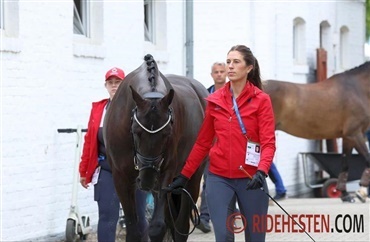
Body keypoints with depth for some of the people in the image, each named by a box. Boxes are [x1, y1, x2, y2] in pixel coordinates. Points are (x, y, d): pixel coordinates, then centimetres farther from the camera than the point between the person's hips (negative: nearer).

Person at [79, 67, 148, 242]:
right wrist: (84, 171, 9)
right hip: (106, 170, 1)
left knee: (137, 215, 11)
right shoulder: (98, 109, 6)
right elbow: (89, 140, 8)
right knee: (107, 216, -3)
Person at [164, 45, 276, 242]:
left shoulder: (261, 100, -3)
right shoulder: (214, 101, 6)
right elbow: (202, 143, 12)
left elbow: (268, 142, -10)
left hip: (250, 179, -2)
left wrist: (261, 171, -27)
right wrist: (184, 176, 10)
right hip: (219, 178, 2)